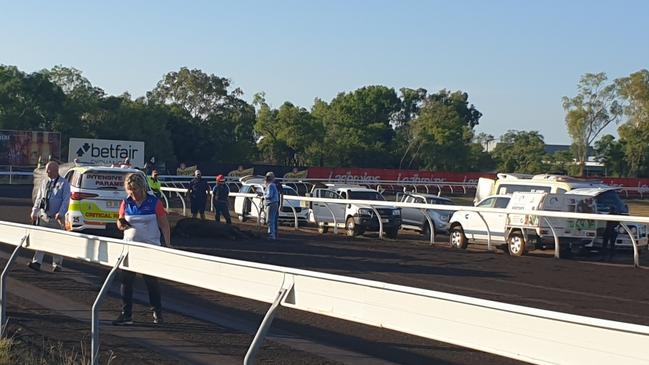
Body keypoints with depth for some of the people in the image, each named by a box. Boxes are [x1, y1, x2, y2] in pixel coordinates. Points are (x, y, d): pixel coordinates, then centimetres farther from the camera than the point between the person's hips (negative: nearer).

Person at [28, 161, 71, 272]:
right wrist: (34, 212, 12)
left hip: (56, 217, -4)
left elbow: (66, 200, -10)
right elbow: (38, 198, 17)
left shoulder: (64, 183, -4)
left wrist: (60, 213, -20)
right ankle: (36, 262, -7)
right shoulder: (45, 182, 11)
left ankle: (57, 264, 13)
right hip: (43, 215, 4)